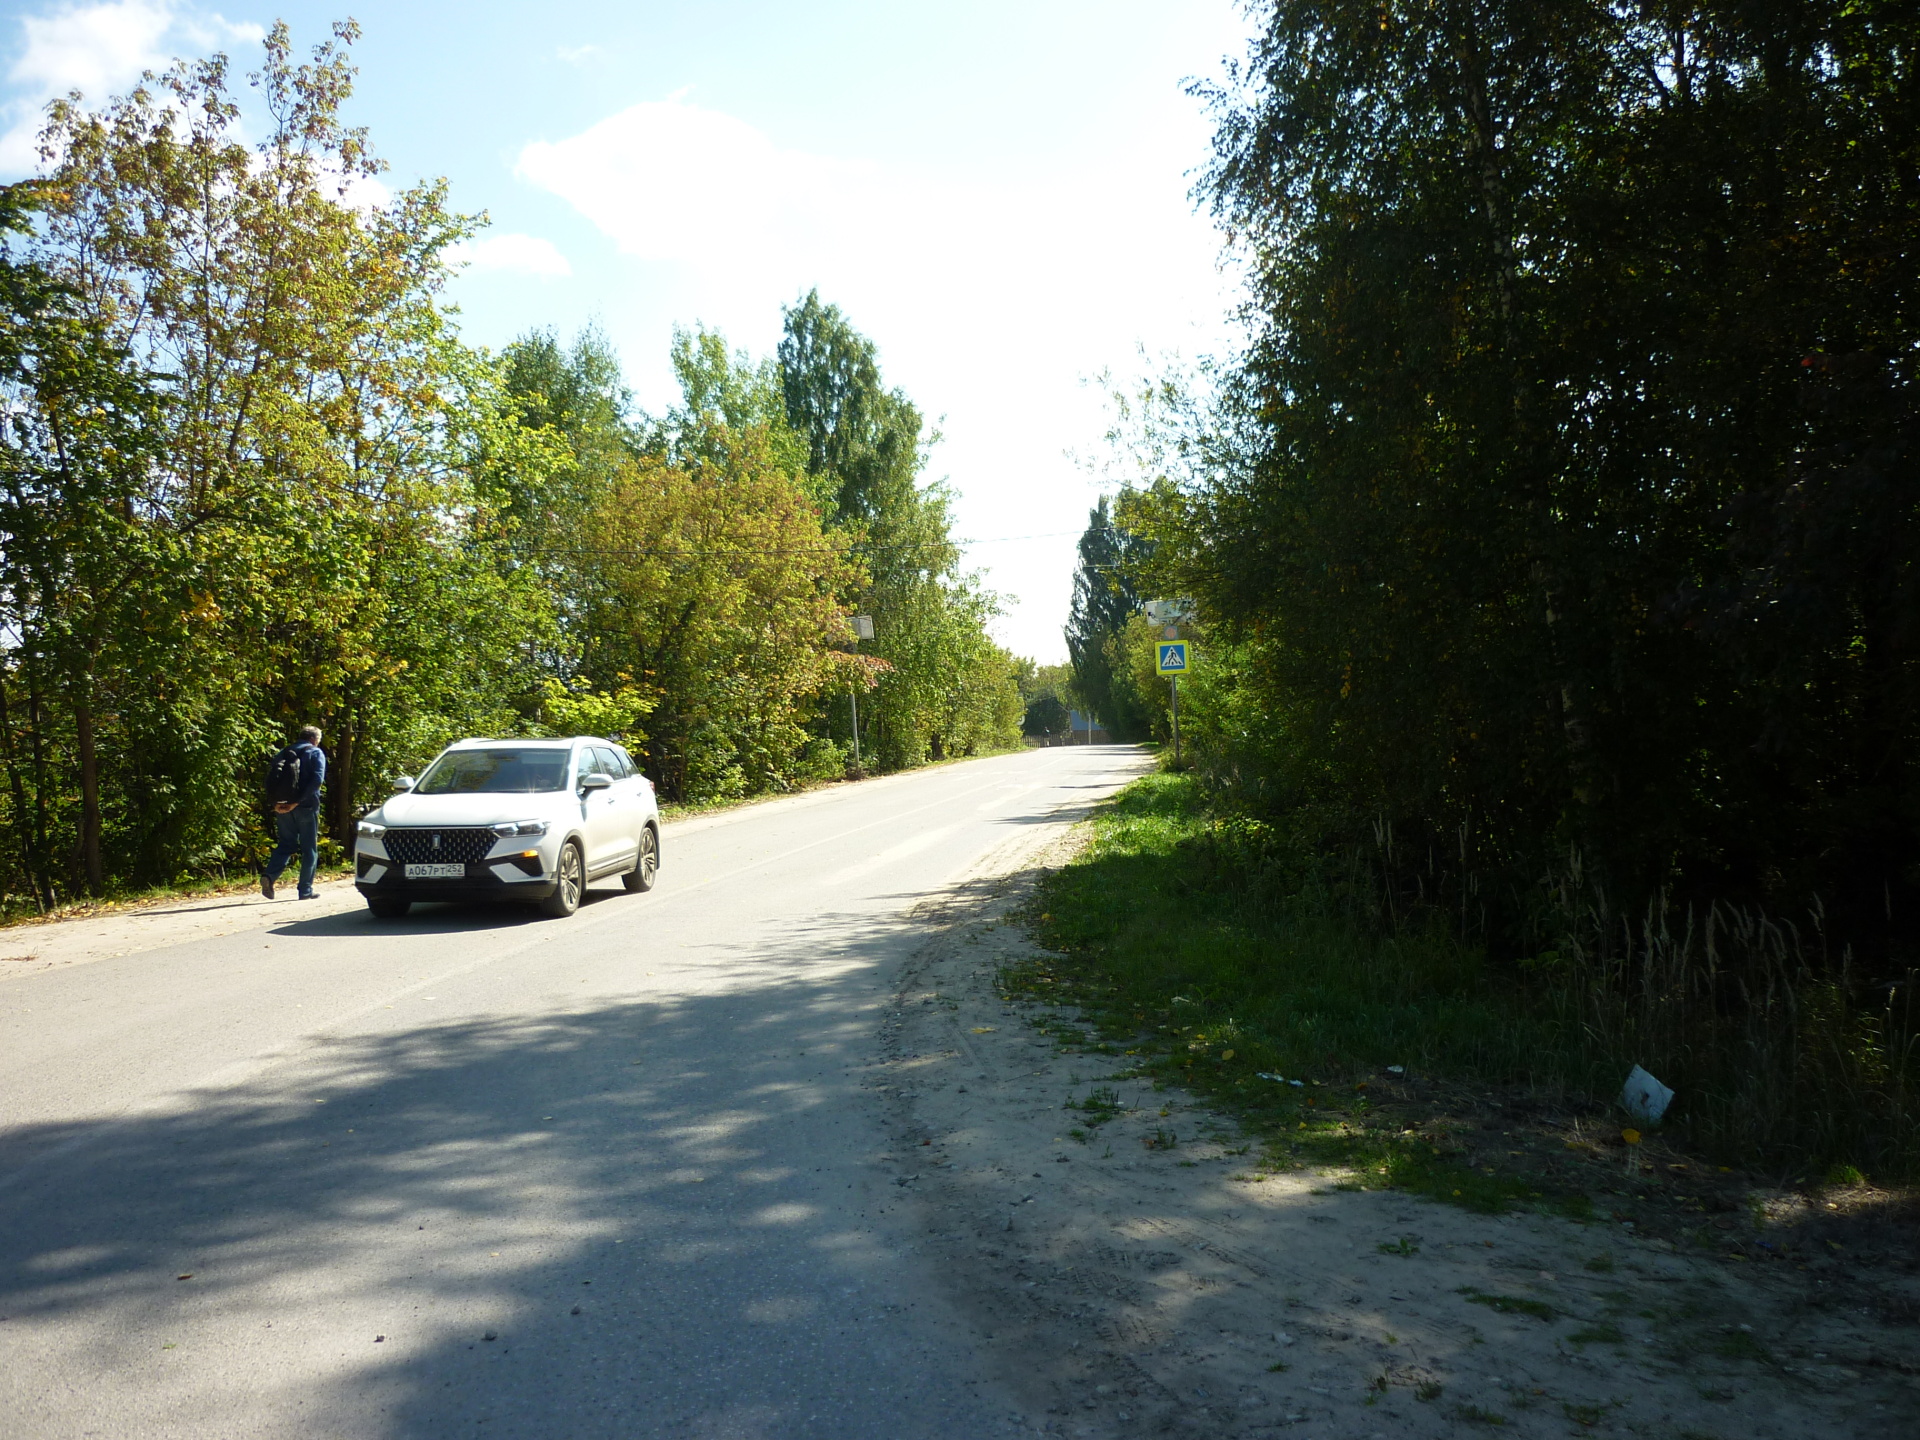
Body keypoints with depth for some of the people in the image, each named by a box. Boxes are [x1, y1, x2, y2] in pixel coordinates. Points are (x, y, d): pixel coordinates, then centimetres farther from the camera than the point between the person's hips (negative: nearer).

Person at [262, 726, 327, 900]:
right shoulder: (316, 753, -1)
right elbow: (317, 779, -16)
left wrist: (275, 803, -3)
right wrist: (297, 801, -17)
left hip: (283, 806, 5)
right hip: (306, 807, -5)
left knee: (286, 844, 14)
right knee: (309, 849, 4)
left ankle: (269, 875, -11)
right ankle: (305, 891, 3)